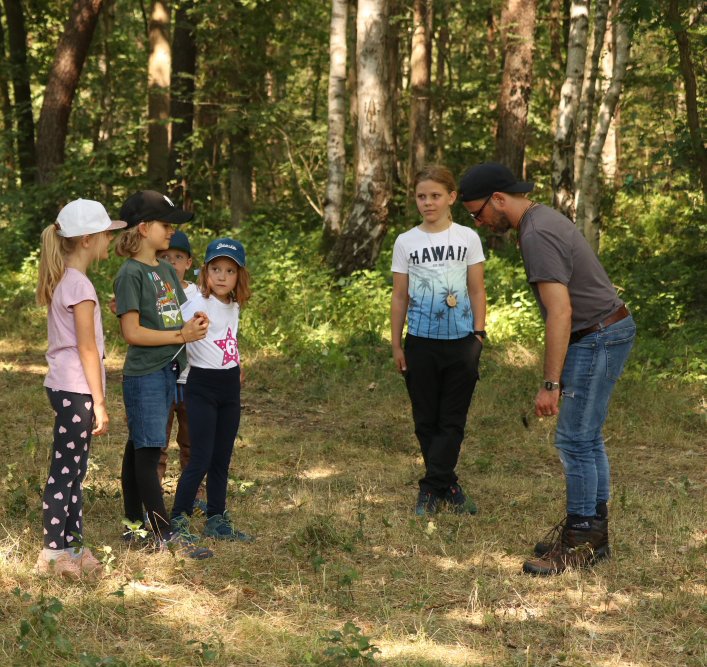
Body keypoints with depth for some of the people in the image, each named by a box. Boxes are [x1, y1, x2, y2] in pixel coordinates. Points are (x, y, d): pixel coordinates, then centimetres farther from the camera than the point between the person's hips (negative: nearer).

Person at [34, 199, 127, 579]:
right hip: (75, 389, -9)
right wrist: (99, 403, -13)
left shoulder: (61, 281, 12)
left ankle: (72, 544, 21)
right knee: (65, 472, -2)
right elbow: (87, 349, -16)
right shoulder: (79, 286, -16)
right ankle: (53, 553, 4)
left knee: (73, 471, 14)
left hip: (63, 387, 9)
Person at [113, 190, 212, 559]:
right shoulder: (130, 273, -12)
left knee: (139, 448, 13)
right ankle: (164, 533, -5)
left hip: (167, 371, 8)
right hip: (143, 374, -8)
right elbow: (132, 332, -17)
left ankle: (135, 526, 19)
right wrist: (181, 336, -15)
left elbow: (177, 315, 20)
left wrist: (195, 322, -3)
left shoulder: (166, 270, 13)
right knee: (147, 450, -5)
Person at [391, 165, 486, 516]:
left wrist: (478, 336, -2)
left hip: (461, 342, 0)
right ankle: (447, 485, 15)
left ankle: (431, 488, 5)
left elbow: (477, 291, 6)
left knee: (453, 419, -1)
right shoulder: (406, 242, 3)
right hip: (421, 342, 1)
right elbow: (399, 297, 6)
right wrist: (396, 345, 3)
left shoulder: (467, 238, 3)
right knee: (427, 419, 4)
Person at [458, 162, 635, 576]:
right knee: (584, 438, 14)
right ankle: (592, 532, 20)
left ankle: (580, 544, 2)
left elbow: (560, 313, -26)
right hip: (600, 335, 10)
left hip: (597, 340, -10)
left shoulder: (537, 236, -22)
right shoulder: (545, 221, 11)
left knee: (575, 440, -5)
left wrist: (550, 384, -24)